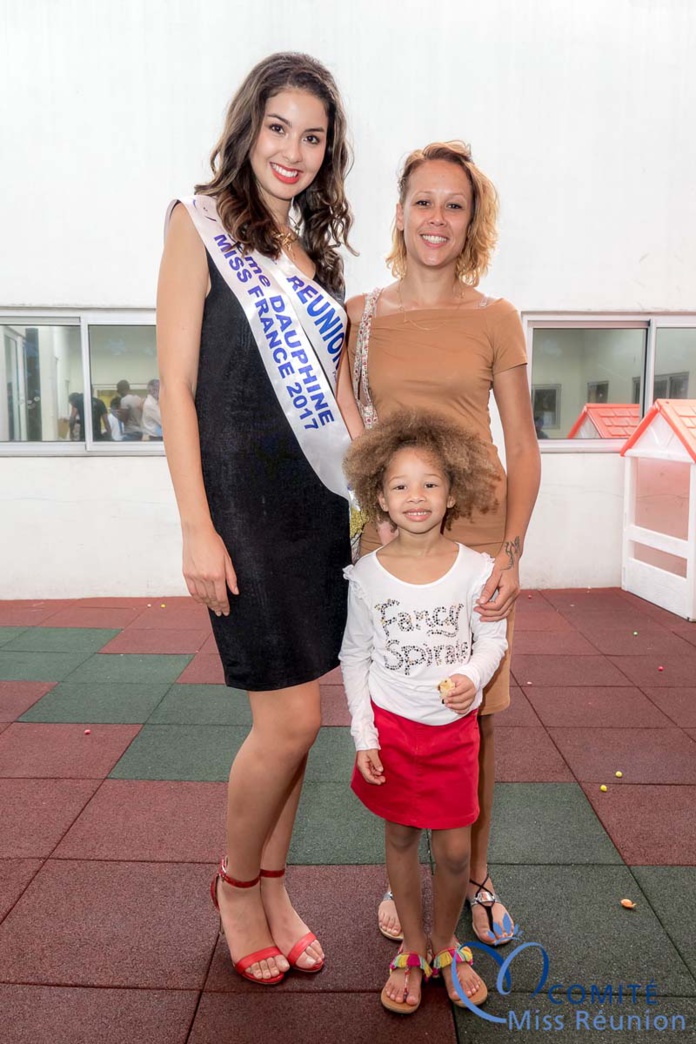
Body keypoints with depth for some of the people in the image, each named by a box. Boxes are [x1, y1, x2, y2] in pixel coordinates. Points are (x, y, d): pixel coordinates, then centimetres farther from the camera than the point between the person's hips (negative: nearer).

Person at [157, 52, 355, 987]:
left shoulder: (313, 246, 18)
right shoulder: (201, 224, 1)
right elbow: (176, 387, -6)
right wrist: (197, 529, -13)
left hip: (322, 502, 6)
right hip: (249, 500, -6)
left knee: (294, 715, 10)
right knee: (291, 720, -5)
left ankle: (274, 887, 29)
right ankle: (235, 880, 23)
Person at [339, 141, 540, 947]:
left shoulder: (495, 319, 4)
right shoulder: (360, 315, 6)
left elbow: (523, 449, 2)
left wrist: (512, 549, -9)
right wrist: (360, 527, 2)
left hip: (478, 538, 0)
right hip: (389, 537, 1)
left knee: (474, 716, 8)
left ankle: (475, 878, 30)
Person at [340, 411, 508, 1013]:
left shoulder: (474, 569, -11)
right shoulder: (368, 575, -10)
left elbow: (493, 638, 1)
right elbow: (355, 656, -2)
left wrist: (472, 677, -20)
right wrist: (363, 735, -5)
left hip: (455, 726, 0)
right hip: (391, 723, 0)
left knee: (455, 849, 7)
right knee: (400, 838, 14)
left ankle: (446, 945, 36)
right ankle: (412, 952, 35)